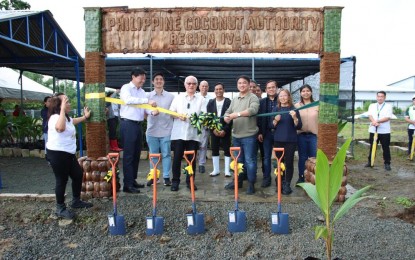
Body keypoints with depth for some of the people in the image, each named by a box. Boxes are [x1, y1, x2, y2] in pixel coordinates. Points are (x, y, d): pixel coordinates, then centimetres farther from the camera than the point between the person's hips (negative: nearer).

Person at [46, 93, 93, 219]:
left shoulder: (66, 117, 12)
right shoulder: (55, 117, -20)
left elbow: (72, 122, 38)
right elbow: (60, 128, -45)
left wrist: (85, 117, 30)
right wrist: (63, 109, -40)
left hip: (68, 153, 10)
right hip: (57, 154, -10)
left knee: (78, 174, 16)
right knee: (62, 180, 0)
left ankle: (76, 201, 32)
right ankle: (60, 208, 16)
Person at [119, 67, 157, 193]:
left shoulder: (142, 92, 17)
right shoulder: (126, 88, -5)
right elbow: (128, 100, -26)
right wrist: (147, 100, -29)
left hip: (138, 125, 8)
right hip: (128, 124, -8)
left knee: (136, 154, 13)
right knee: (128, 155, -6)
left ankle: (133, 180, 24)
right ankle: (128, 184, -1)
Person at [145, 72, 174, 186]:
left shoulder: (170, 96, 5)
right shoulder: (148, 96, 4)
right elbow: (144, 109, -9)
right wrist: (152, 112, -28)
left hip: (166, 130, -1)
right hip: (152, 130, 1)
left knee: (166, 154, 5)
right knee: (153, 154, 10)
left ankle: (166, 177, 15)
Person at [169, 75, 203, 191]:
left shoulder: (201, 99, 9)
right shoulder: (178, 97, 10)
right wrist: (178, 115, -12)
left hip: (194, 134, 0)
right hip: (178, 133, 0)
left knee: (192, 159, 5)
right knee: (177, 158, 2)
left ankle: (190, 181, 17)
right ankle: (175, 181, 13)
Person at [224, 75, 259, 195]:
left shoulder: (253, 97, -6)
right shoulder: (234, 100, 16)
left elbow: (253, 110, -23)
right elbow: (228, 112, 13)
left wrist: (237, 114, -29)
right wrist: (227, 118, -11)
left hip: (249, 136, -6)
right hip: (236, 135, 6)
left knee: (249, 161, 0)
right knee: (238, 160, 17)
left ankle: (251, 184, 12)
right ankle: (238, 181, 29)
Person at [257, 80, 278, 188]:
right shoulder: (262, 102, 7)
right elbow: (259, 117, 4)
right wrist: (259, 132, -2)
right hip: (267, 133, 1)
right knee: (266, 157, 5)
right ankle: (266, 178, 14)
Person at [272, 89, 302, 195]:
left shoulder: (294, 109, 0)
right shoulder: (276, 109, 8)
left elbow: (299, 127, -3)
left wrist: (295, 118, -20)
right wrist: (275, 120, -12)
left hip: (290, 140, -2)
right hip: (278, 140, 2)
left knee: (289, 162, -2)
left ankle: (287, 185, 6)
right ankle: (280, 183, 17)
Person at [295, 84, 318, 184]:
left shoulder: (317, 105, 2)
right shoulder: (296, 106, 4)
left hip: (314, 135, 0)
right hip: (301, 135, 1)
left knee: (314, 157, 2)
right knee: (302, 157, 9)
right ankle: (301, 178, 20)